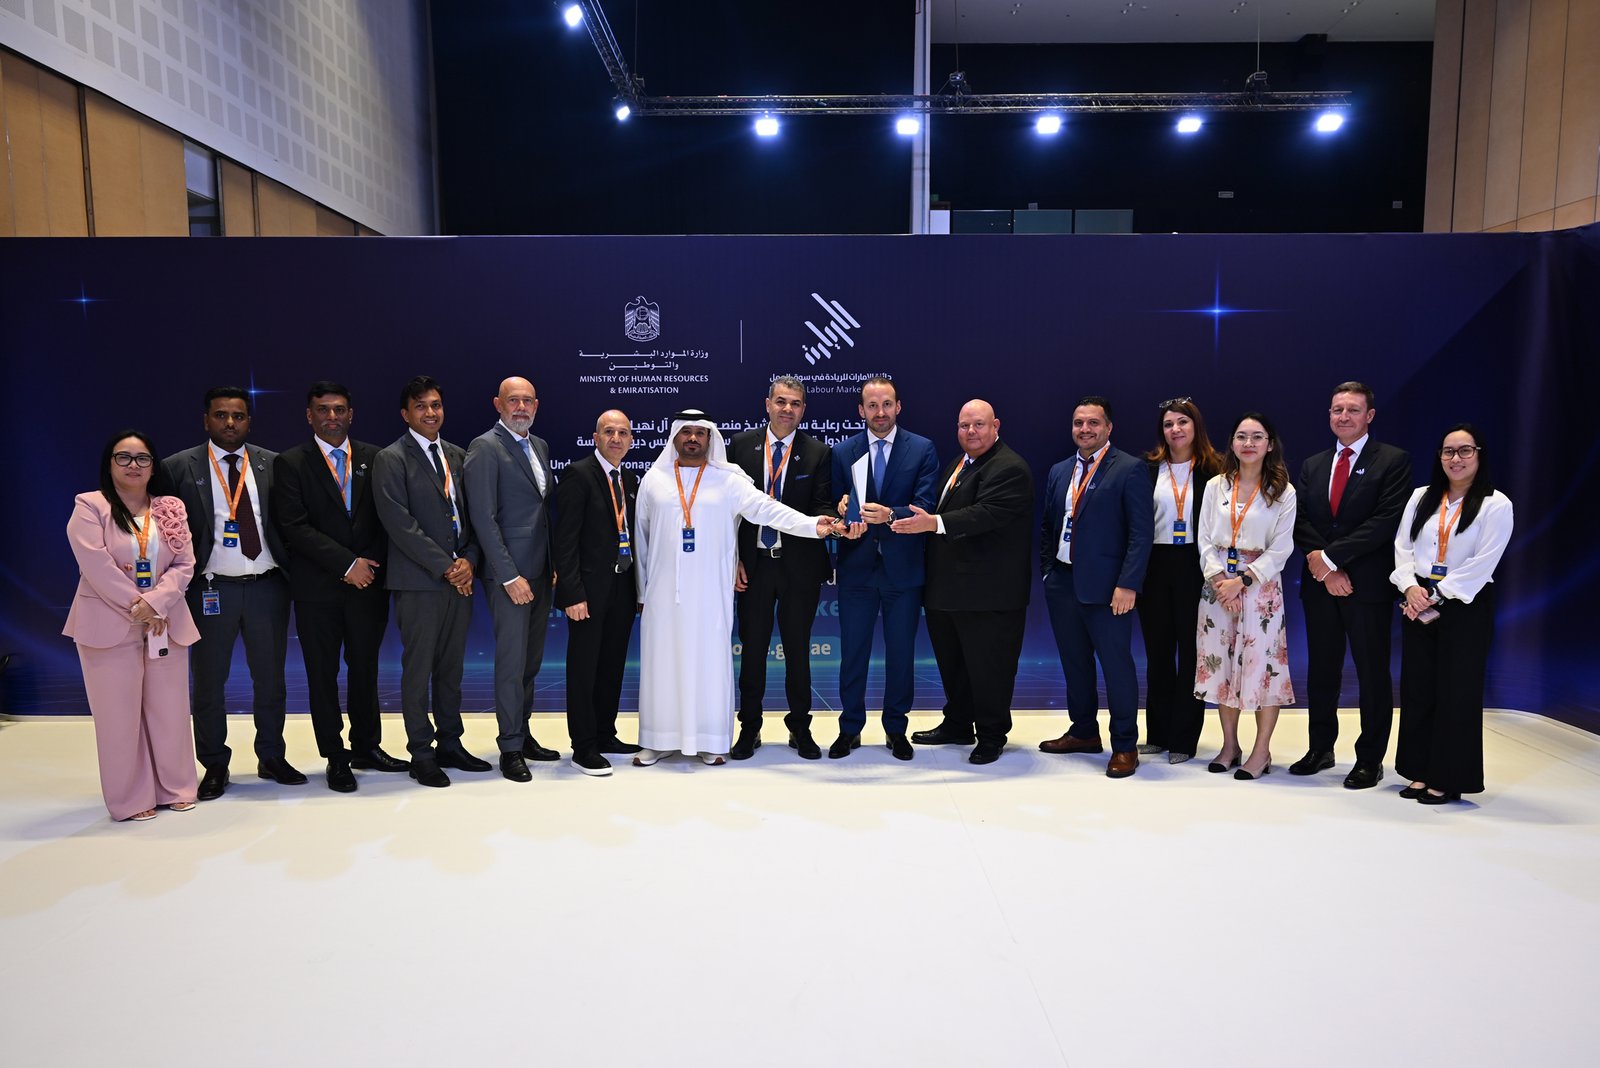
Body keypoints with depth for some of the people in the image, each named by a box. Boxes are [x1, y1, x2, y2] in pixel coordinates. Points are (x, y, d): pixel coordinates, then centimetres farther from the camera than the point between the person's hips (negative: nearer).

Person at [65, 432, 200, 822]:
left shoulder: (171, 509, 8)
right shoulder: (89, 507, -2)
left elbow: (184, 564, 1)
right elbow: (97, 567, -13)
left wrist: (155, 603, -14)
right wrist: (136, 608, -16)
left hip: (166, 623, 3)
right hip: (110, 625, -3)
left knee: (169, 708, 8)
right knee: (120, 712, 2)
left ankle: (175, 788, 21)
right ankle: (131, 798, 13)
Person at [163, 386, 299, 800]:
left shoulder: (272, 465, 5)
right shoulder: (179, 468, 0)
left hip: (267, 586, 2)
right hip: (210, 590, -1)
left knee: (271, 677, 11)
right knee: (208, 682, 8)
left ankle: (271, 758, 26)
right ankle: (214, 766, 22)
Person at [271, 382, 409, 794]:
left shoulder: (374, 459, 7)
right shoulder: (291, 463, -1)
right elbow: (294, 527, -10)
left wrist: (370, 564, -8)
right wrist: (347, 564, -15)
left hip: (368, 584, 2)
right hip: (317, 589, -2)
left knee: (365, 668, 11)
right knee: (323, 674, 6)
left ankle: (367, 747, 25)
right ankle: (336, 757, 18)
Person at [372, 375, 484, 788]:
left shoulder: (457, 456, 14)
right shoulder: (391, 460, -5)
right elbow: (400, 524, -13)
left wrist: (469, 561, -4)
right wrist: (444, 567, -15)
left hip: (459, 579, 6)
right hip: (418, 582, -5)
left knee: (451, 667, 12)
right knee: (418, 669, 2)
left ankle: (450, 744, 22)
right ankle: (421, 754, 12)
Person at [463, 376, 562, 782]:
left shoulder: (540, 446, 14)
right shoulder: (485, 447, -9)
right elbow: (483, 518, -14)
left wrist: (556, 564, 10)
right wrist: (510, 576, -17)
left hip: (540, 571, 7)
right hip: (509, 573, -7)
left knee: (531, 660, 14)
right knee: (512, 661, -1)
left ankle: (523, 734, 26)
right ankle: (510, 748, 10)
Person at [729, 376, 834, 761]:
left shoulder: (818, 453, -1)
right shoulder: (742, 445, 3)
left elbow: (823, 508, -1)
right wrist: (733, 559, -2)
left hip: (799, 566, -1)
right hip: (753, 565, 1)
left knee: (798, 650, 9)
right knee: (752, 649, 9)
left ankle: (800, 729, 24)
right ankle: (749, 729, 23)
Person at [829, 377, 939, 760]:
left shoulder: (922, 449, -2)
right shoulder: (843, 452, 5)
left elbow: (926, 507, -11)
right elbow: (837, 508, 4)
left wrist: (890, 514, -28)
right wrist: (842, 513, -19)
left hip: (903, 567, -1)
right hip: (857, 567, 1)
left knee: (901, 652, 10)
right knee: (852, 651, 9)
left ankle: (896, 729, 26)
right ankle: (850, 728, 24)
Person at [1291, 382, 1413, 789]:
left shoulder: (1393, 461, -3)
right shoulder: (1312, 465, 13)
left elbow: (1386, 522, -14)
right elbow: (1301, 523, 5)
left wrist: (1329, 555, -16)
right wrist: (1324, 569, -9)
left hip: (1367, 585, -5)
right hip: (1319, 584, 5)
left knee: (1372, 674, 4)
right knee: (1321, 670, 12)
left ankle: (1370, 760, 15)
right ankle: (1321, 749, 24)